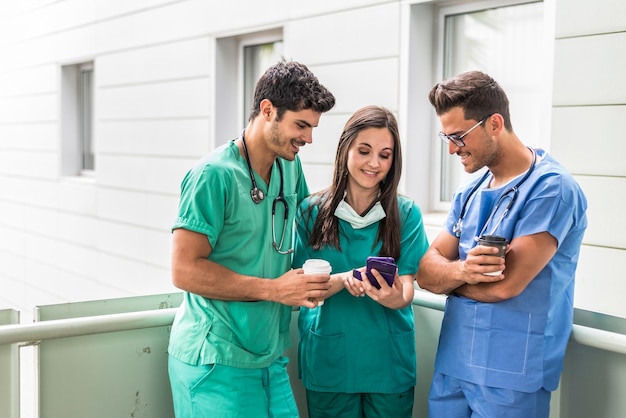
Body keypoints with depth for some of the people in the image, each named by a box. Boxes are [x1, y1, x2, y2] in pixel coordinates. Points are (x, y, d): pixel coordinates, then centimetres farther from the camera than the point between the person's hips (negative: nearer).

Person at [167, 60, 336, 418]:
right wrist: (274, 289, -18)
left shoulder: (290, 167, 6)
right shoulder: (214, 174, -15)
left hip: (271, 358, 7)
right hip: (216, 362, -7)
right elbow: (185, 271, -18)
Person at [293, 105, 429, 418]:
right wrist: (342, 280, -25)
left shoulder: (406, 213, -3)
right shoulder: (312, 211, -3)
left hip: (388, 359, 0)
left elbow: (407, 288, -8)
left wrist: (396, 298, -31)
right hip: (328, 358, 0)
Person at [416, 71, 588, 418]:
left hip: (510, 378, -6)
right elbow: (426, 272, 3)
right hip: (451, 365, 7)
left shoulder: (551, 189, -15)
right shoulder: (469, 194, 9)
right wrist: (460, 271, -19)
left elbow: (504, 284, -22)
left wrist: (449, 277, -3)